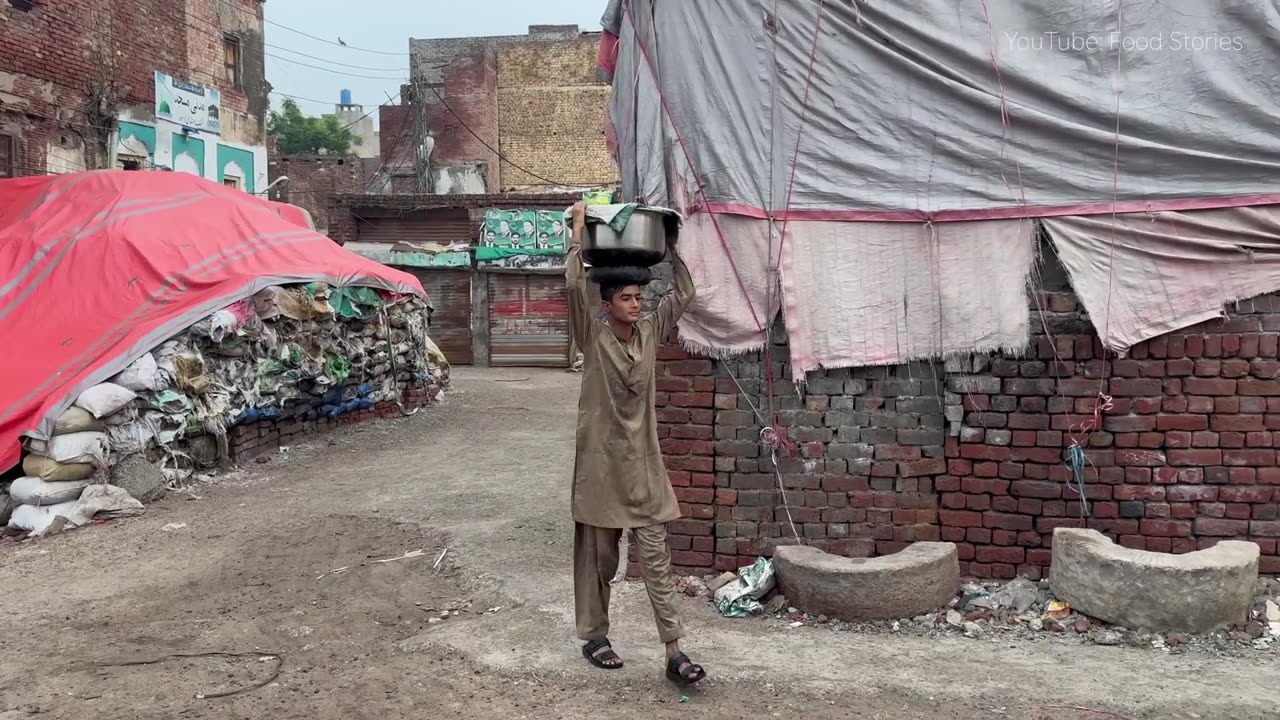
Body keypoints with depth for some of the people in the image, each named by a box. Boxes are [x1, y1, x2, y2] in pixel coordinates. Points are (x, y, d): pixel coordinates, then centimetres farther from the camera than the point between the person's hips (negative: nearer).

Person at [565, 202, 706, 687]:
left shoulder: (650, 332, 5)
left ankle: (674, 652, 2)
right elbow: (574, 285, -20)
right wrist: (579, 230, -15)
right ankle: (595, 636, 27)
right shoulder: (593, 337, -7)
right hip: (601, 460, -3)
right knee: (598, 557, 10)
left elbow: (684, 293, 5)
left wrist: (669, 245, 3)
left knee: (656, 557, 1)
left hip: (643, 463, 3)